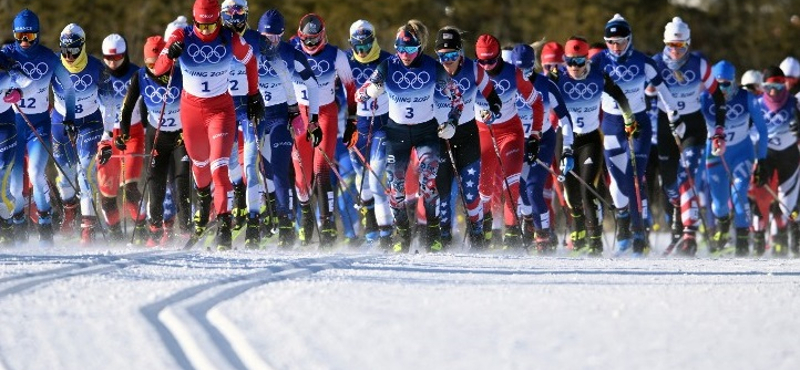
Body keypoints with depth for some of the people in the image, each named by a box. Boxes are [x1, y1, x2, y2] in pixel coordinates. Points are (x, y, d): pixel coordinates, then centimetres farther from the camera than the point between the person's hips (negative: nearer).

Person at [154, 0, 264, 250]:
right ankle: (203, 199, 53)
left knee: (219, 168, -17)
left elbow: (250, 60, 7)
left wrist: (254, 95, 11)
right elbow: (158, 70, -18)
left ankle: (224, 225, -20)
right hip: (191, 108, 2)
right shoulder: (182, 37, -13)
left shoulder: (230, 39, -13)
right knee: (199, 163, 22)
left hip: (221, 110, -2)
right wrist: (170, 54, -39)